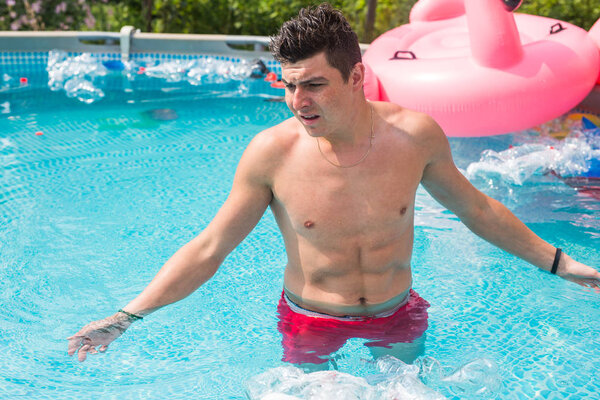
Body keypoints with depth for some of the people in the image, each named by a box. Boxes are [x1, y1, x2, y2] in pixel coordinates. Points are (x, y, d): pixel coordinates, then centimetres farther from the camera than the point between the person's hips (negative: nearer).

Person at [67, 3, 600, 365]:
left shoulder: (415, 134, -17)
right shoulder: (271, 152, -21)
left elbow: (475, 208, 0)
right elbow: (207, 249, -12)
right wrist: (127, 317, -15)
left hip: (397, 314, 2)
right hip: (310, 324, -1)